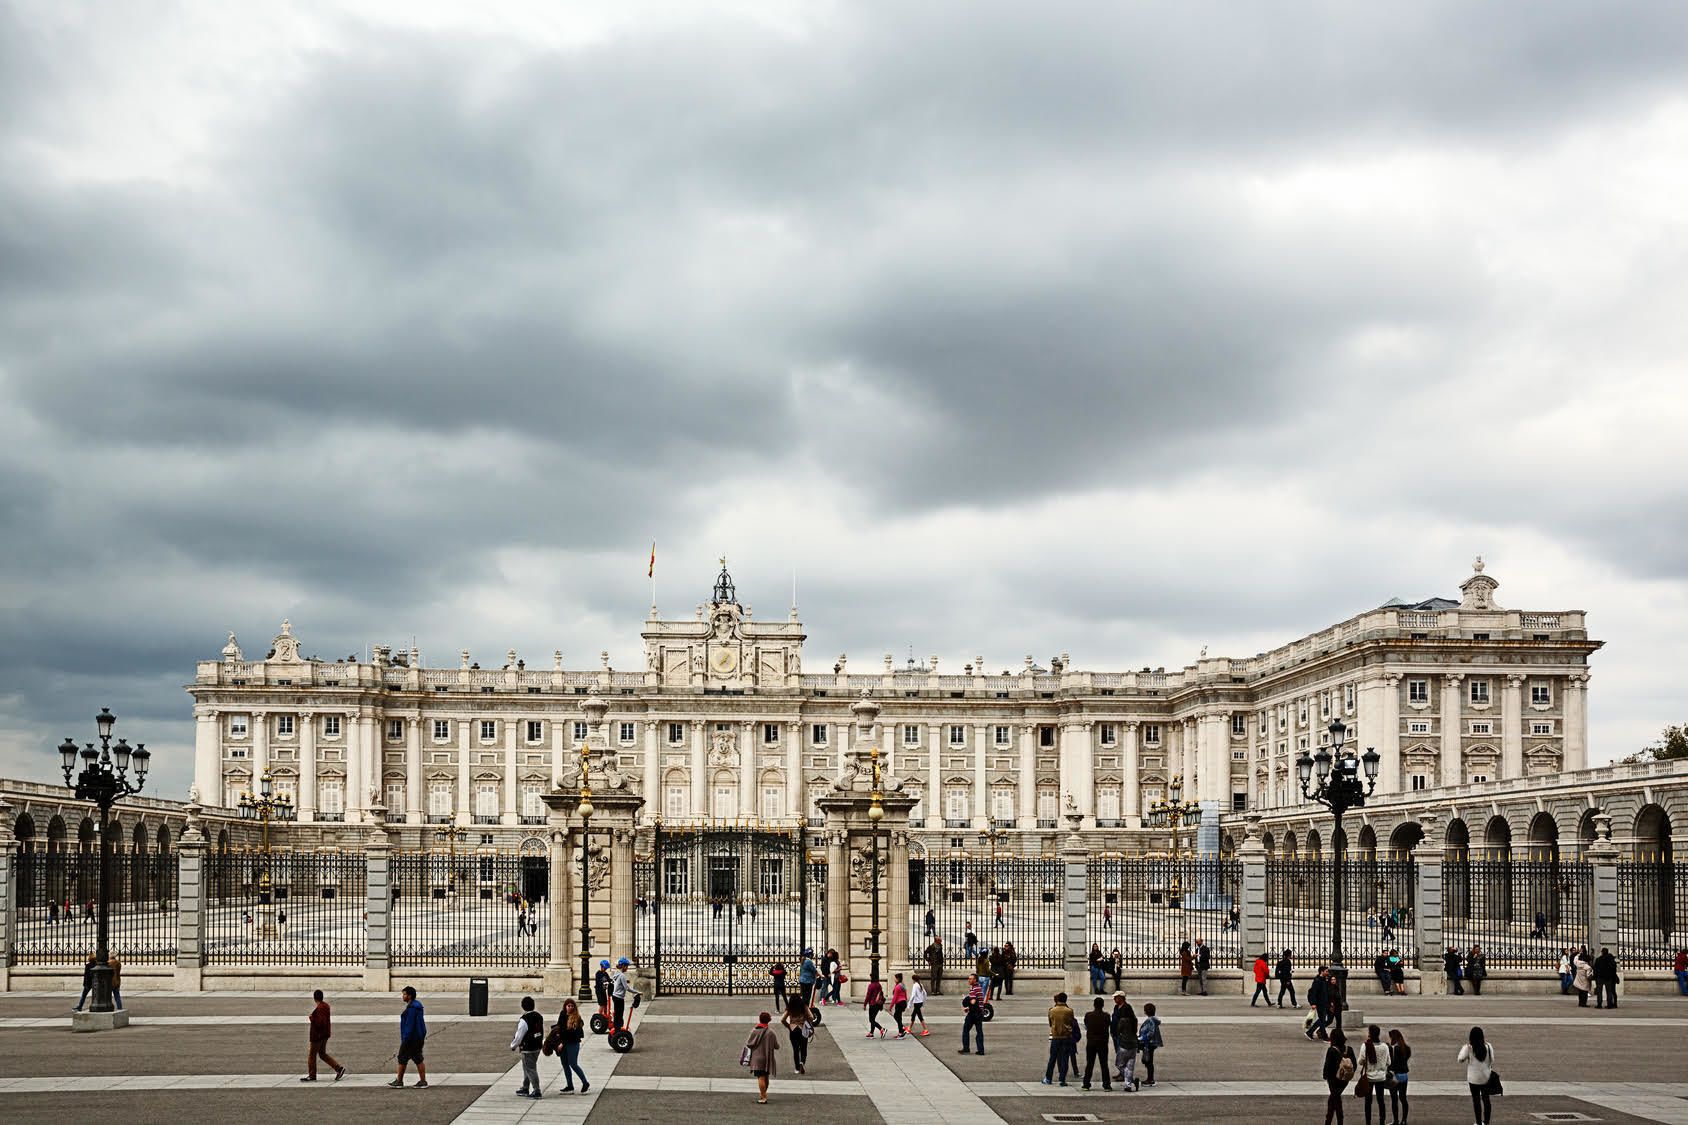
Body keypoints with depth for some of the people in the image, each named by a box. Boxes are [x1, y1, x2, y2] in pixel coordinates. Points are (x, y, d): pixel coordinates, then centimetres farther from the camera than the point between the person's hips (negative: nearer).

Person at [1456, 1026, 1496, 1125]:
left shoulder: (1468, 1048, -14)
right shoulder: (1488, 1046, -6)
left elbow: (1460, 1059, -9)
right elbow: (1492, 1060, 0)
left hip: (1474, 1078, -3)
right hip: (1486, 1077, 3)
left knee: (1476, 1099, 7)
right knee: (1486, 1098, 14)